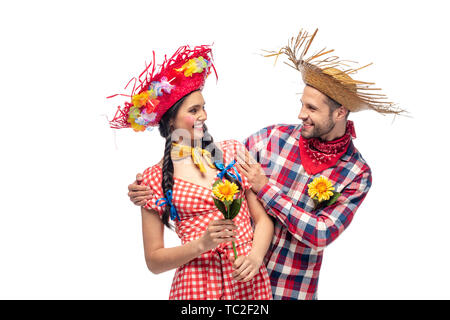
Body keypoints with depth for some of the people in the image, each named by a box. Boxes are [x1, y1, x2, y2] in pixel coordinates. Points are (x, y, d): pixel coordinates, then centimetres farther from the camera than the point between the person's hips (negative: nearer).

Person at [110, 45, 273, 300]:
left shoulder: (232, 152, 2)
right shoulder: (154, 180, -4)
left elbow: (263, 217, 2)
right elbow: (154, 261, -3)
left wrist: (256, 255, -16)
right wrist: (202, 244, -17)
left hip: (252, 281, 2)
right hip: (198, 284, -2)